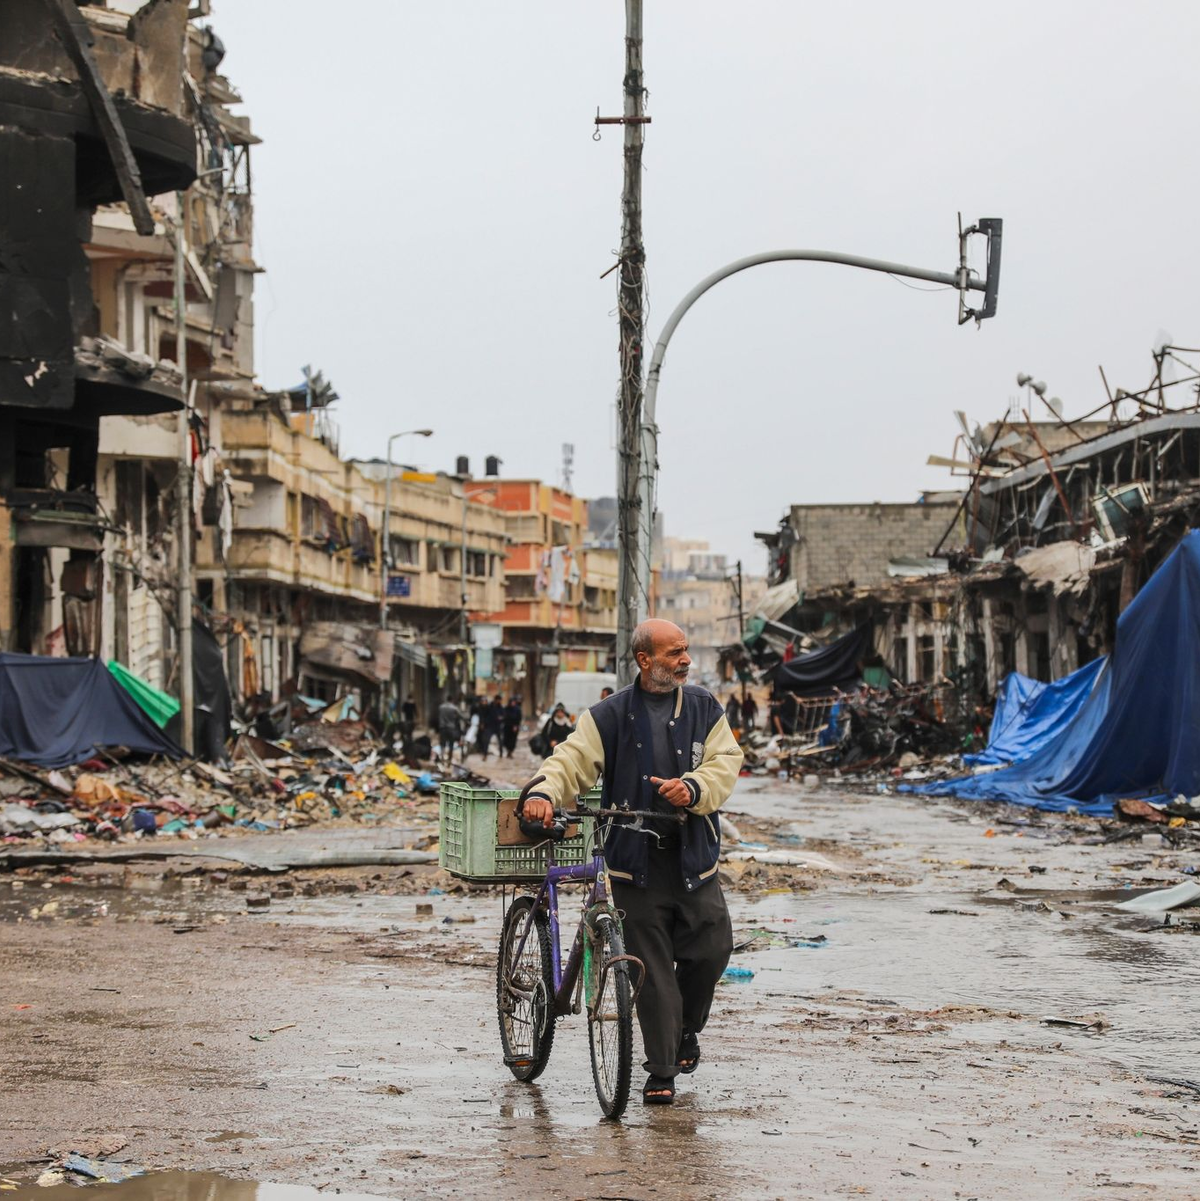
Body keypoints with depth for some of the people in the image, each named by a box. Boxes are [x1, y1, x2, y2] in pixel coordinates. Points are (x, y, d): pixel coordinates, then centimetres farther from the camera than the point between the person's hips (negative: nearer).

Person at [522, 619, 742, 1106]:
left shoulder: (704, 709, 9)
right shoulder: (610, 715, 4)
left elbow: (725, 764, 1)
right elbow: (573, 759, -4)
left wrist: (694, 788, -20)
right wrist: (544, 793, -24)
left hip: (694, 858, 2)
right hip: (635, 862, -2)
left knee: (711, 950, -1)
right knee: (652, 969, -3)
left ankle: (687, 1029, 29)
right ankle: (661, 1071, 4)